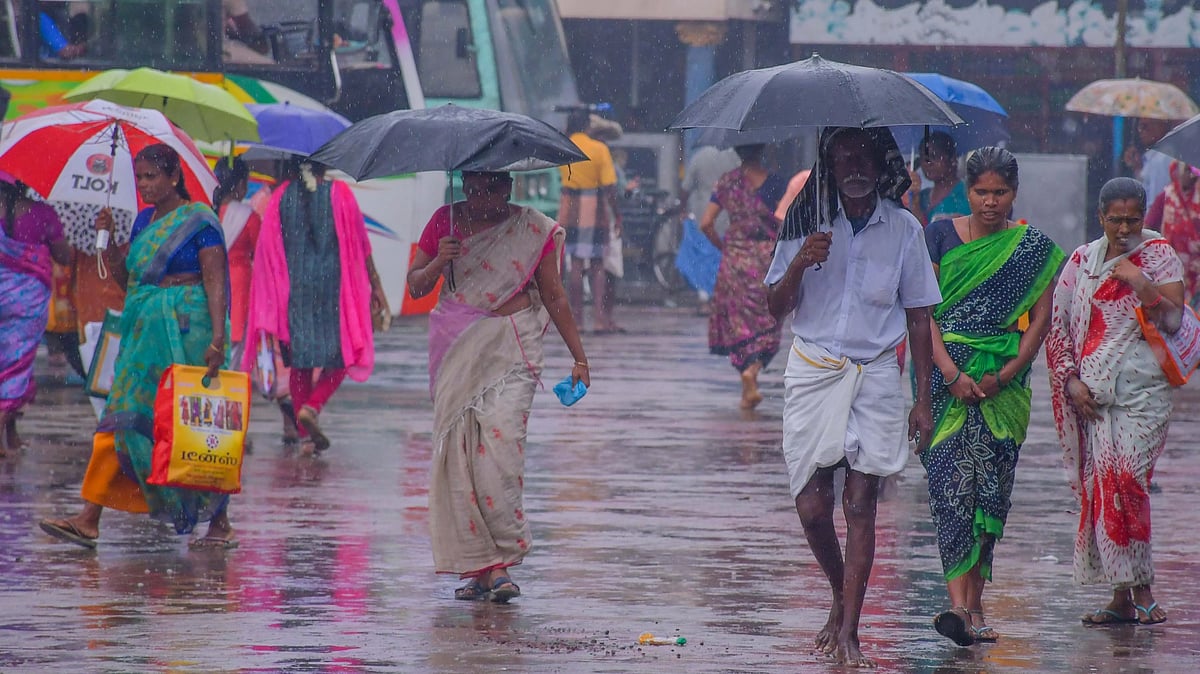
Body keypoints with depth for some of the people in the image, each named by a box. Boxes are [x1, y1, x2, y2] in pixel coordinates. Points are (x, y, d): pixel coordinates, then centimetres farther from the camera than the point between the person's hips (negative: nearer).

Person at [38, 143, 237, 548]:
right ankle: (89, 519, -5)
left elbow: (215, 283, -13)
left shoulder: (199, 220, -6)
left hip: (186, 330, -7)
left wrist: (217, 339, -22)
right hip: (145, 331, 7)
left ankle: (219, 524, 5)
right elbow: (124, 279, 17)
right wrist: (107, 239, 3)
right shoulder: (144, 221, 16)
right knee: (124, 418, 0)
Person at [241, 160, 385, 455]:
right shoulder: (339, 193, -4)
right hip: (334, 283, -2)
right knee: (342, 354, 9)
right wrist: (375, 287, 6)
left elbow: (267, 248, 4)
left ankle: (306, 435, 8)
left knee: (300, 362, 10)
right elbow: (360, 244, -2)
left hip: (293, 287, 2)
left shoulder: (281, 197, 2)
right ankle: (312, 407, -16)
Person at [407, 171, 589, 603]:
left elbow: (554, 298, 11)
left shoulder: (534, 230, 5)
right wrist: (438, 263, -10)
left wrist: (579, 357, 12)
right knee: (458, 449, -5)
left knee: (500, 439, -18)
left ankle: (502, 560, -14)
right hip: (457, 348, 2)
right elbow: (415, 286, 11)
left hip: (512, 349, -2)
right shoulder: (446, 222, 9)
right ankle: (475, 565, 0)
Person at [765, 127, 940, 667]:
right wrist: (799, 265, -16)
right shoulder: (807, 222, 3)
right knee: (812, 505, -3)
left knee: (861, 505, -7)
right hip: (813, 372, 1)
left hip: (876, 374, -1)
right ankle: (841, 596, 24)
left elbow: (918, 317, 8)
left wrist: (923, 399, 4)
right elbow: (777, 308, 5)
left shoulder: (902, 228, 3)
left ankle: (848, 632, -4)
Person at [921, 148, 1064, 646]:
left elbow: (1040, 320, 4)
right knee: (951, 481, -13)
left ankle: (972, 603, 8)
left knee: (990, 487, 0)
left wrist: (1003, 376, -9)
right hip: (947, 374, -1)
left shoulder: (1035, 249, 7)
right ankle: (959, 604, -21)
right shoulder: (941, 235, 5)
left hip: (1004, 379, 1)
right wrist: (950, 372, -12)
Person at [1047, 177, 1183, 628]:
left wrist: (1142, 286, -20)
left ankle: (1138, 591, -12)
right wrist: (1071, 379, 2)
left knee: (1125, 478, -17)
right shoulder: (1081, 262, 12)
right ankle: (1124, 596, 4)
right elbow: (1058, 324, 13)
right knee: (1100, 484, -1)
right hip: (1093, 393, 4)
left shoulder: (1159, 256, 2)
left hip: (1143, 389, -4)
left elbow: (1173, 322, -6)